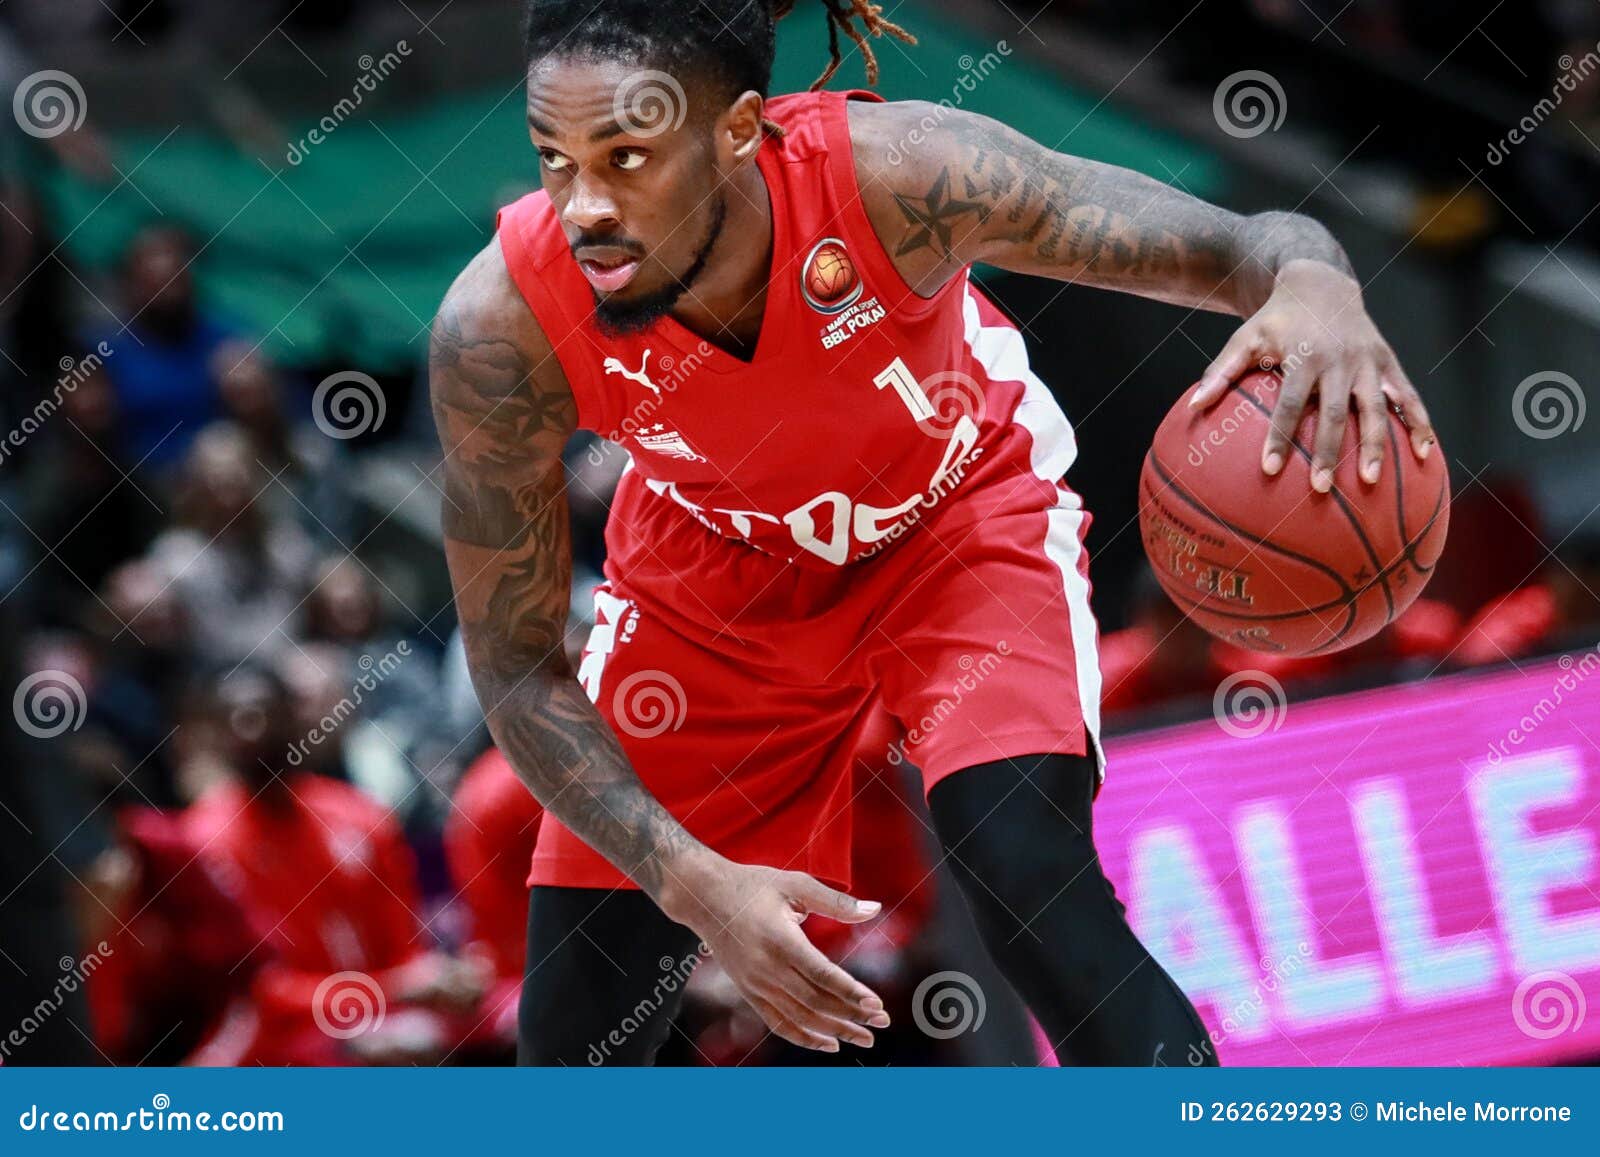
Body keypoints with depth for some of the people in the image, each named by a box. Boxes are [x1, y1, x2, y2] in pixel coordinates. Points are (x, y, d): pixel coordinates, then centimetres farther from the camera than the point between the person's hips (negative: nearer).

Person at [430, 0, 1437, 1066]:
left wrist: (1313, 284, -59)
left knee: (1030, 883, -26)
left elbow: (1238, 248, -33)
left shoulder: (895, 173, -39)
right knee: (576, 1035, 1)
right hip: (709, 567, 2)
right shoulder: (502, 328, -34)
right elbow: (517, 670, -22)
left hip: (959, 509, -1)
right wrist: (695, 882, -36)